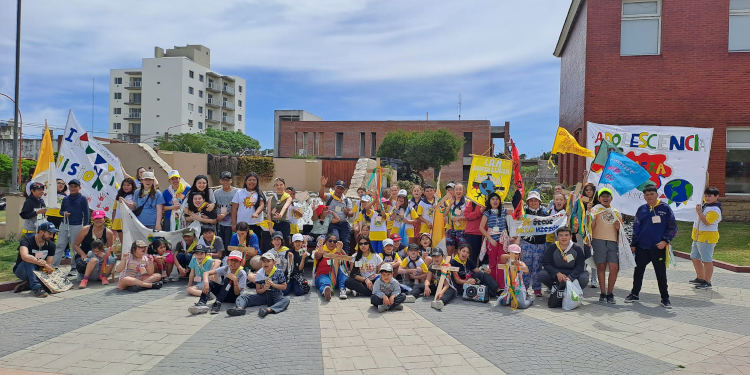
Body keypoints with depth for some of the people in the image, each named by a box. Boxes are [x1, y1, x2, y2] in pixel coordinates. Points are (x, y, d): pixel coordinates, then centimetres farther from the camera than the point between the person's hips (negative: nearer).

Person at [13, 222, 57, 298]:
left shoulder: (51, 245, -4)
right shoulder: (27, 240, -20)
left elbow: (48, 264, -6)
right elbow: (24, 256, -40)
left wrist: (48, 268, -29)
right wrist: (38, 262, -52)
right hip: (21, 271, -4)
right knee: (29, 261, -37)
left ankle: (27, 284, -9)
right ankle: (36, 288, -43)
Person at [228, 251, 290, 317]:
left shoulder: (279, 272, -5)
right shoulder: (260, 273, 2)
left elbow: (284, 287, -2)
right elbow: (258, 291, 5)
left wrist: (273, 284, -15)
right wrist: (264, 289, -17)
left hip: (276, 297, -3)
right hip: (263, 296, 3)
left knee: (286, 299, -36)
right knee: (243, 296, -11)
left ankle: (269, 309, -59)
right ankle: (239, 308, -44)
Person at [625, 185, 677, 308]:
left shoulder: (665, 208, 0)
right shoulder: (641, 209, 8)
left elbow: (673, 228, 2)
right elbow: (636, 228, 13)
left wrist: (665, 241, -10)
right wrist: (633, 244, 9)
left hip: (658, 248, -3)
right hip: (641, 247, 3)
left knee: (661, 273, 3)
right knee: (638, 271, 11)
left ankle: (665, 298, 14)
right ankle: (634, 294, 23)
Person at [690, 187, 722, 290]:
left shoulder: (715, 210, -17)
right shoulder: (705, 204, 10)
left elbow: (707, 222, -27)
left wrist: (699, 212, -25)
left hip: (707, 238, -10)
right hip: (697, 236, 10)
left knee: (707, 260, -4)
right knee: (694, 258, 17)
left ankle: (707, 282, 2)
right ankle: (700, 278, 29)